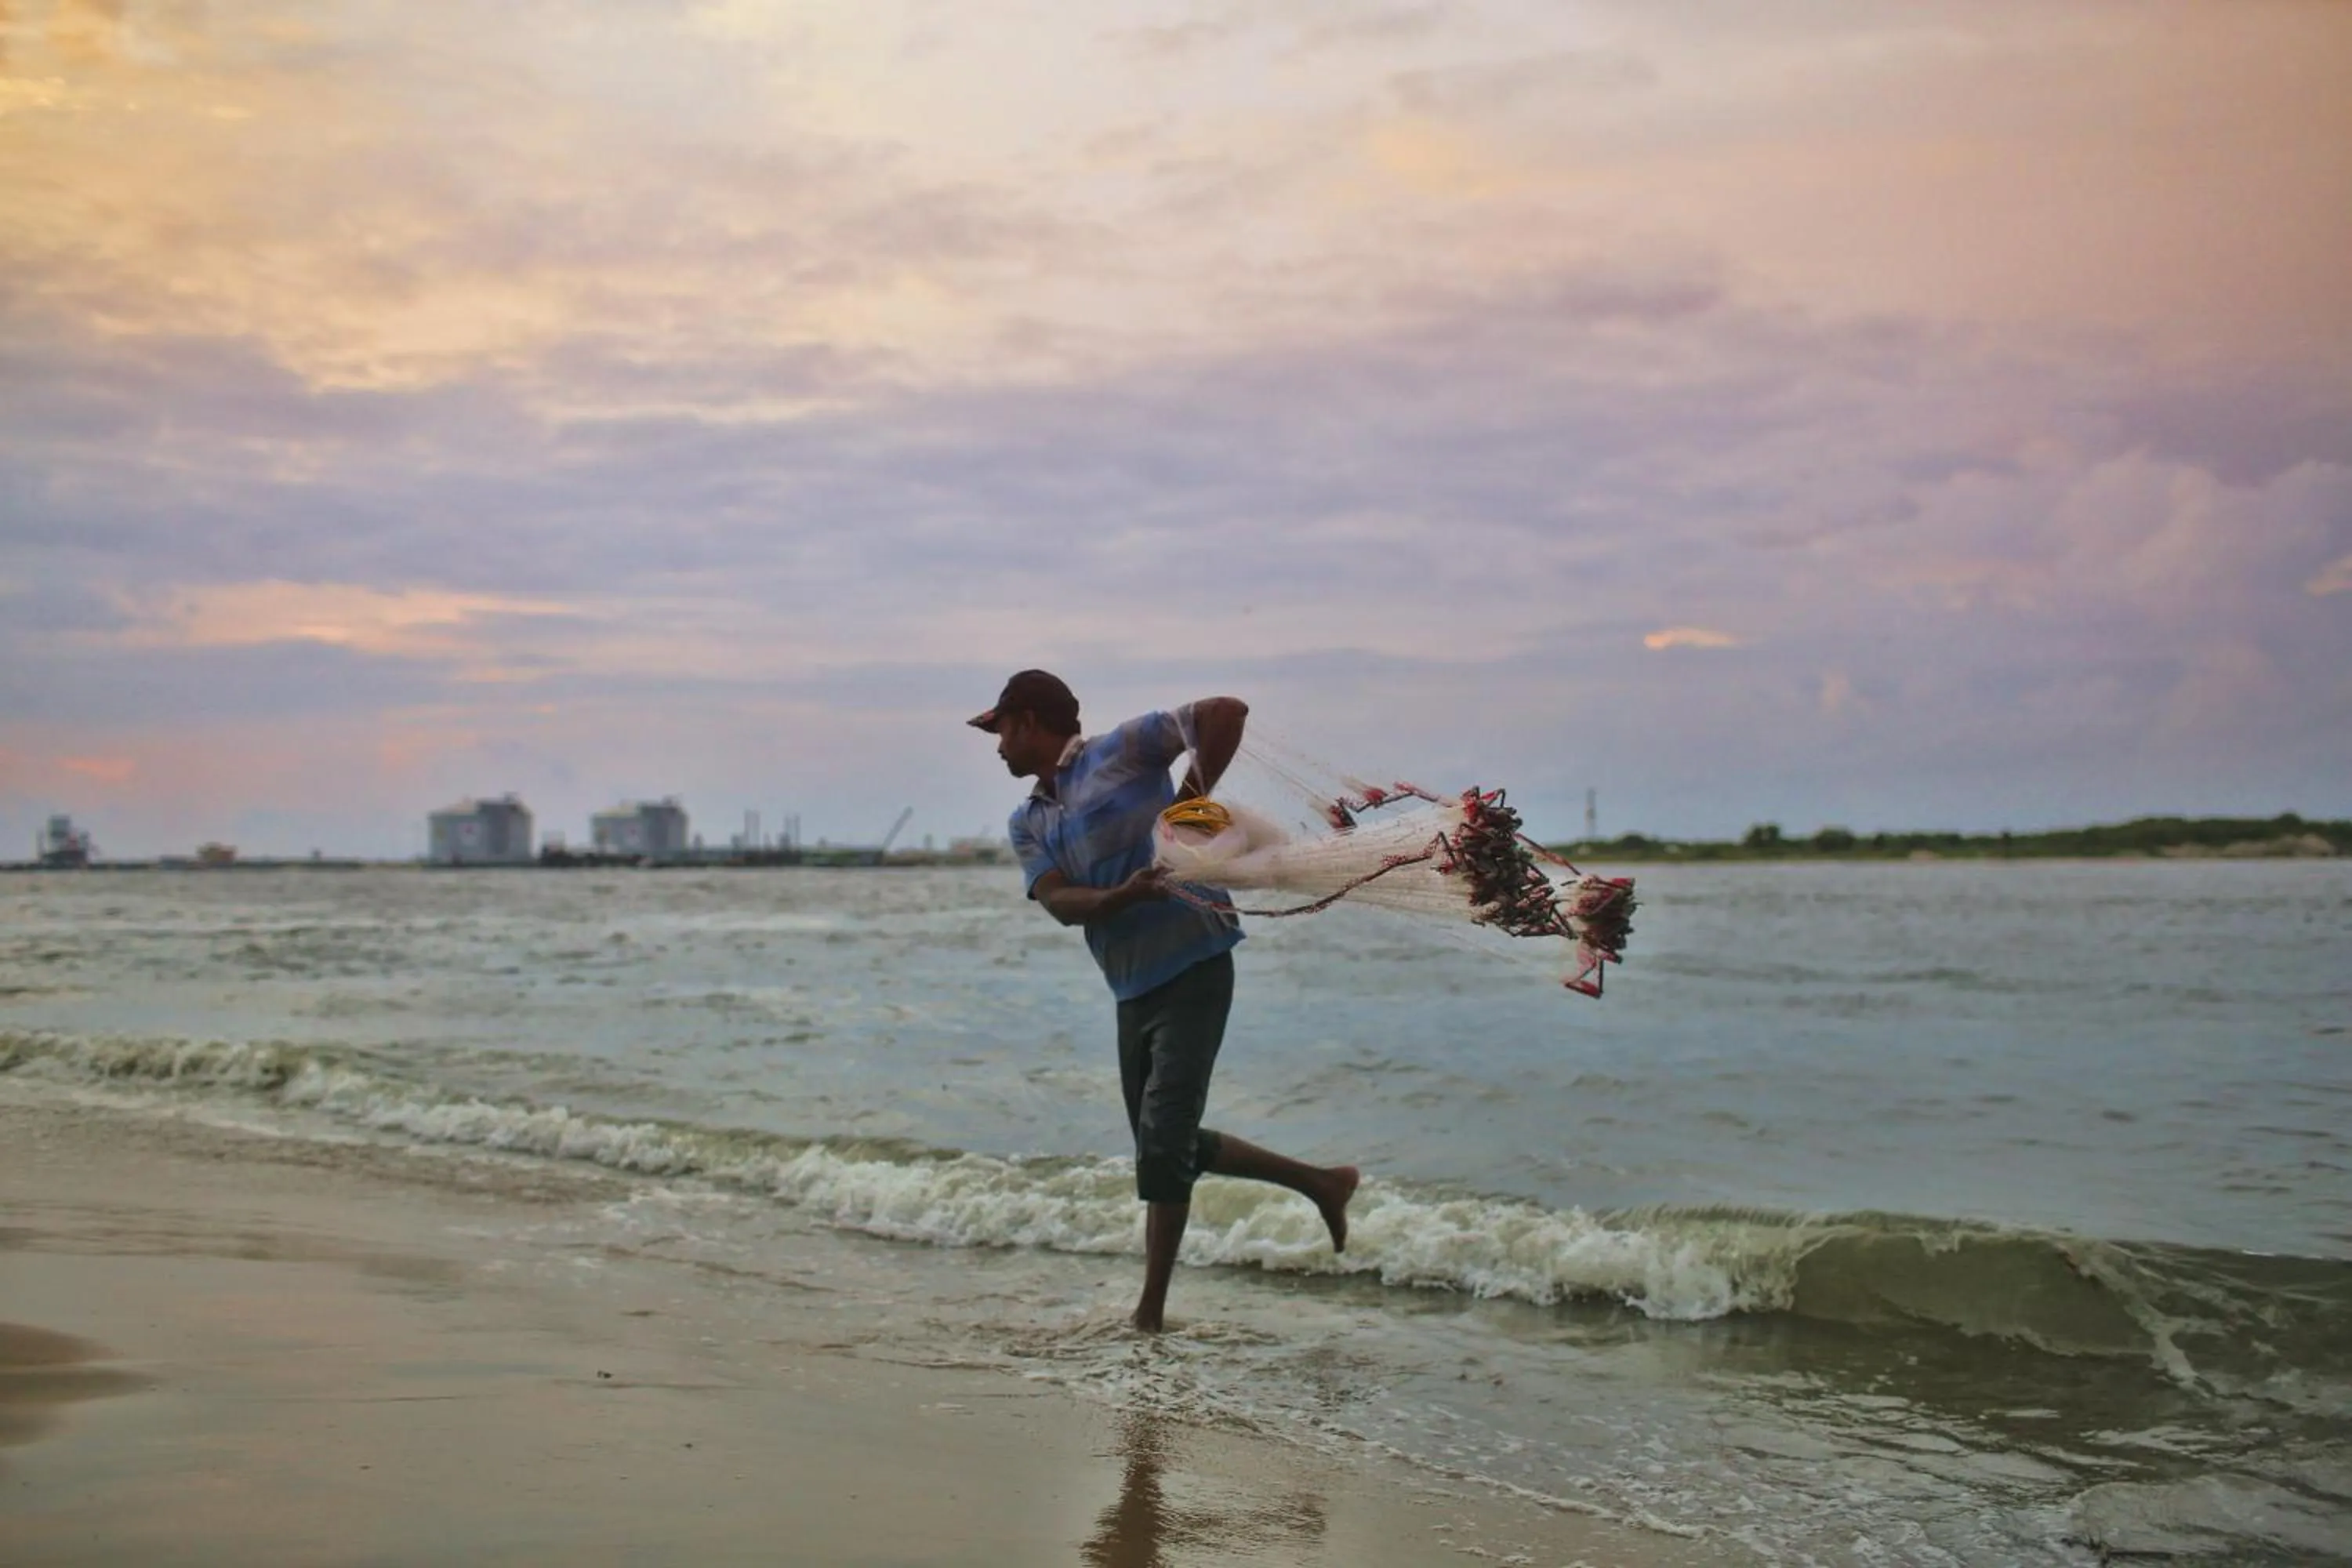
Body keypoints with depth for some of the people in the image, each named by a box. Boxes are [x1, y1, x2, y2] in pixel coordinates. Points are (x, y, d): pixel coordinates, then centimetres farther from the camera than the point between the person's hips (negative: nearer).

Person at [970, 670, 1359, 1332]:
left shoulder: (1123, 750, -6)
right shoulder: (1028, 823, 12)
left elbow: (1227, 712, -12)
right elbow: (1059, 902, -4)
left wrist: (1192, 800, -17)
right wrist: (1121, 896, -24)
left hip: (1193, 968, -8)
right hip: (1132, 990, 9)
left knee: (1164, 1140, -12)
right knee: (1169, 1146, 14)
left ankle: (1150, 1314, -7)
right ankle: (1319, 1183, 28)